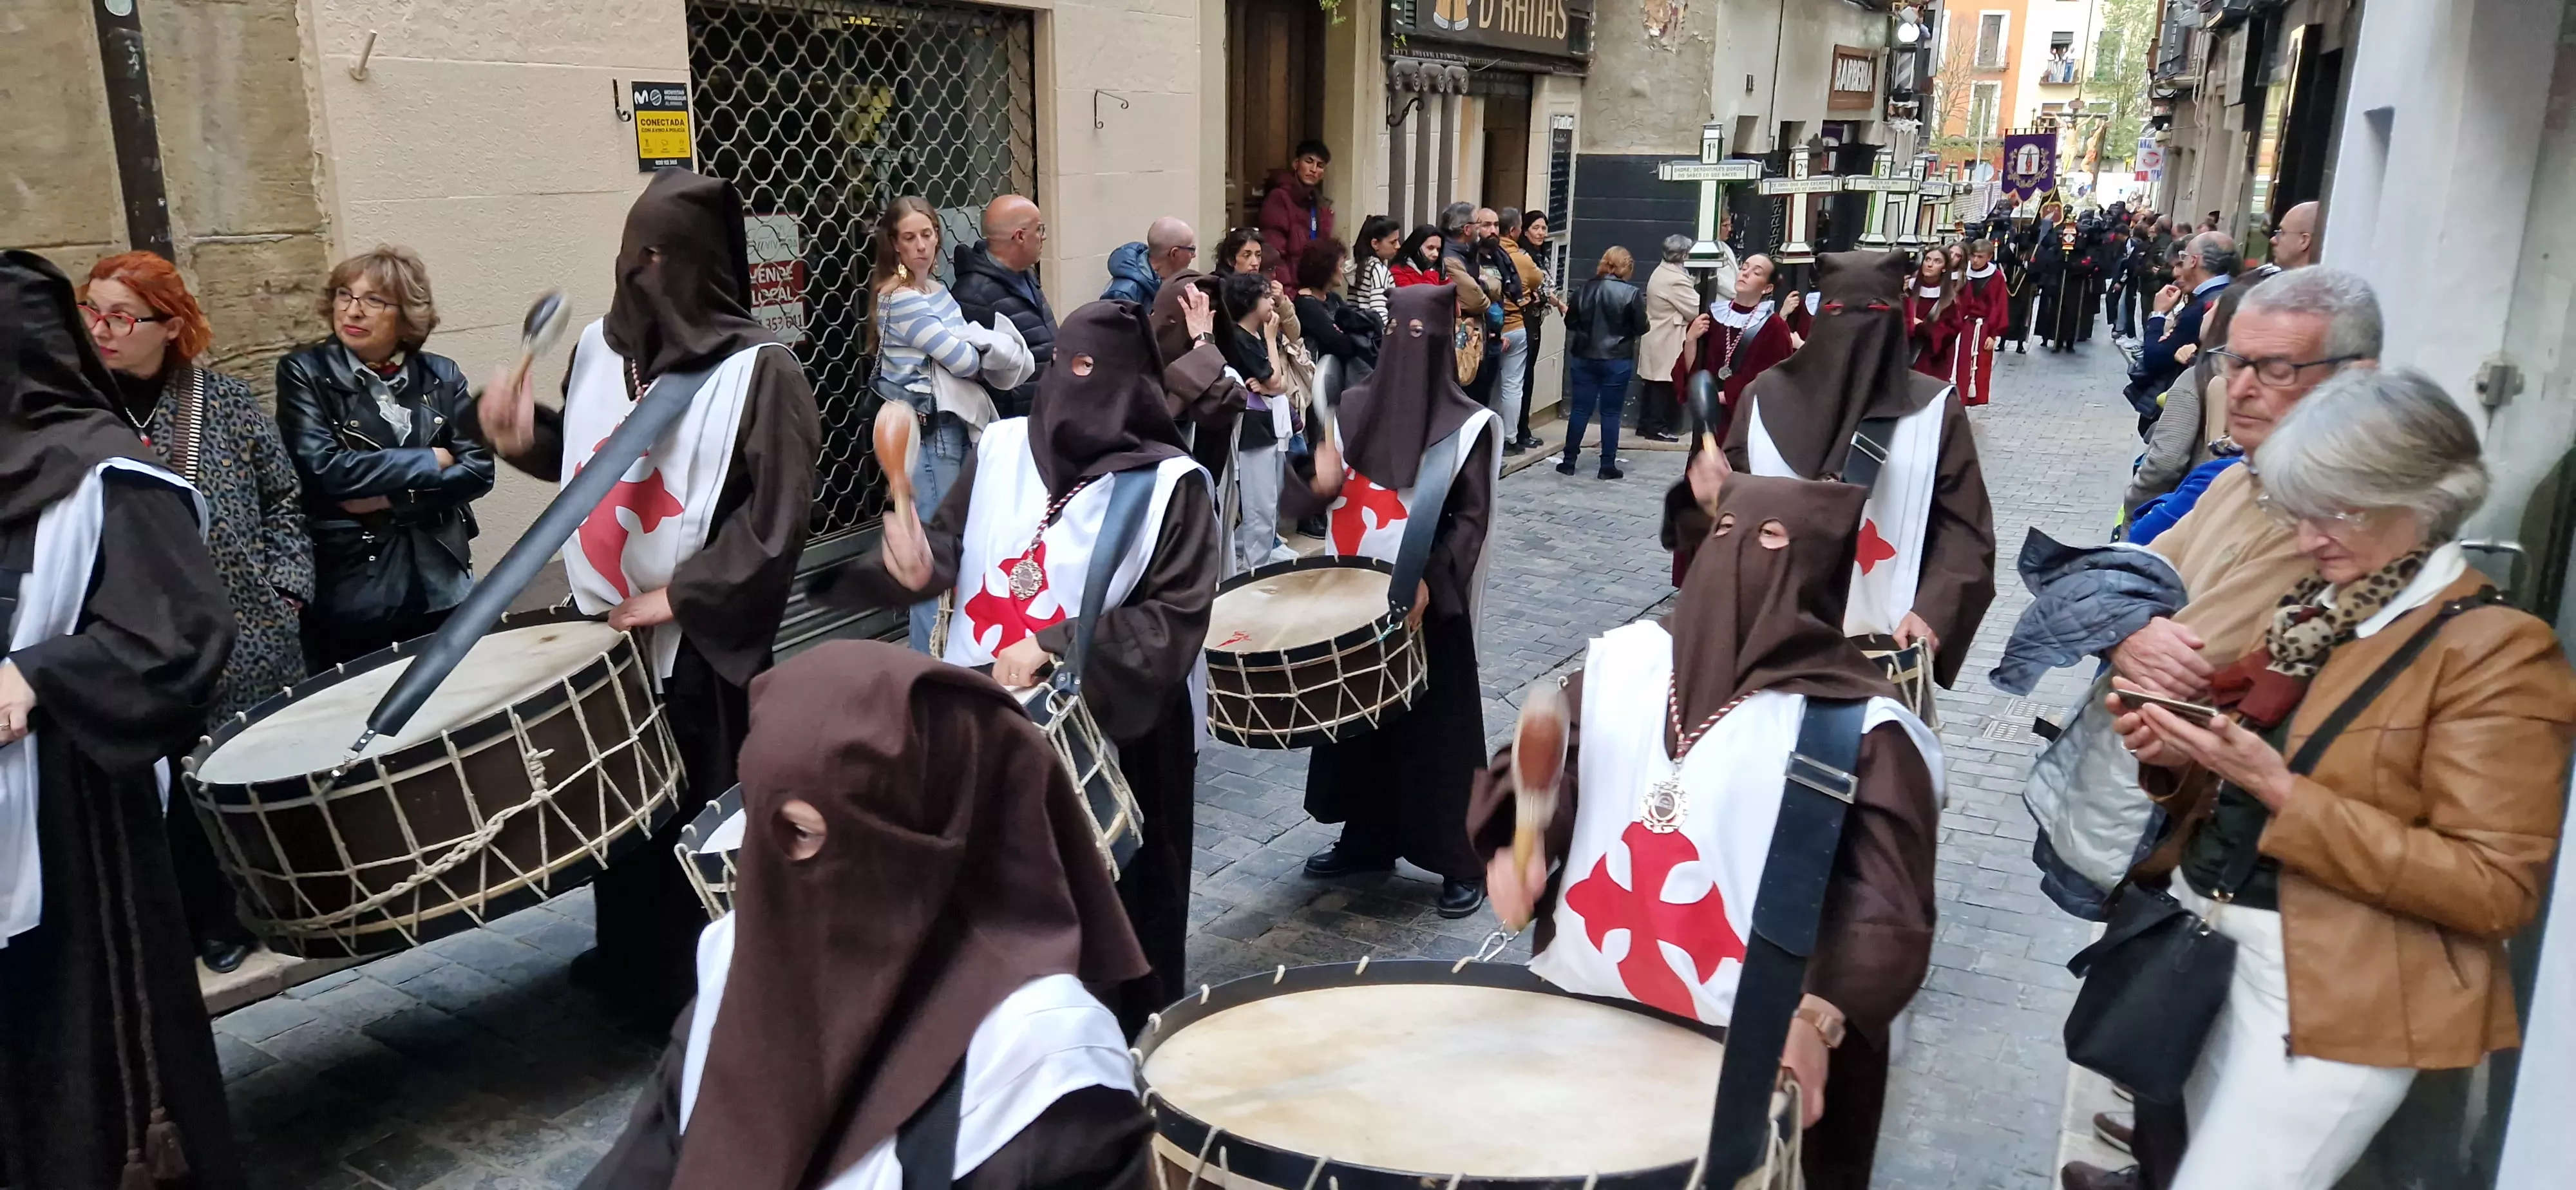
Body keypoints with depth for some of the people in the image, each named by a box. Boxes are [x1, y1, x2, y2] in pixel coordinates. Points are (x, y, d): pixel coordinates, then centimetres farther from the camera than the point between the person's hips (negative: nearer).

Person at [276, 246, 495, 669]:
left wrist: (392, 498, -12)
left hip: (440, 586, 3)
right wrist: (430, 461, -9)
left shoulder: (442, 376, 7)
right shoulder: (304, 373, -2)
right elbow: (324, 469, -15)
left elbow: (478, 469, -1)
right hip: (349, 592, -3)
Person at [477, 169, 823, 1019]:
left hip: (702, 641, -6)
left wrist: (680, 597, -18)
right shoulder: (600, 345, 4)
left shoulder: (756, 369, -15)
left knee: (701, 816, 4)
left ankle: (703, 980, 22)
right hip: (604, 627, 6)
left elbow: (776, 518, -19)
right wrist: (527, 439, 0)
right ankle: (629, 958, 38)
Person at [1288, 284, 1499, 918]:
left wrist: (1430, 583, -23)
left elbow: (1474, 519, -10)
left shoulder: (1469, 424, -8)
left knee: (1437, 725, 0)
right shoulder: (1355, 407, 5)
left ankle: (1464, 862, 12)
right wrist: (1319, 482, -14)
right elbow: (1322, 490, 10)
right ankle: (1367, 839, 29)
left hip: (1429, 602, -5)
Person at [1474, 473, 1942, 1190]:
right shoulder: (1623, 661, 4)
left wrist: (1820, 1017, -33)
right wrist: (1516, 843, -11)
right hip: (1576, 1011, 5)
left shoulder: (1861, 726, -12)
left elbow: (1888, 904, -17)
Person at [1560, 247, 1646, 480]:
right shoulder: (1631, 293, -10)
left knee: (1580, 410, 9)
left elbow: (1570, 323, 7)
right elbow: (1641, 328, -5)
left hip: (1584, 358, 3)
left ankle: (1569, 462, 13)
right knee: (1610, 413, 4)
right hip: (1617, 361, -3)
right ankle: (1608, 466, 6)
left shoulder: (1584, 289, -1)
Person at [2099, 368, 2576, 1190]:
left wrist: (2283, 794, -23)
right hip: (2203, 948, 7)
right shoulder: (2317, 607, 11)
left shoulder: (2497, 651, -12)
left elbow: (2497, 889, -16)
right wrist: (2176, 759, -5)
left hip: (2332, 998, -7)